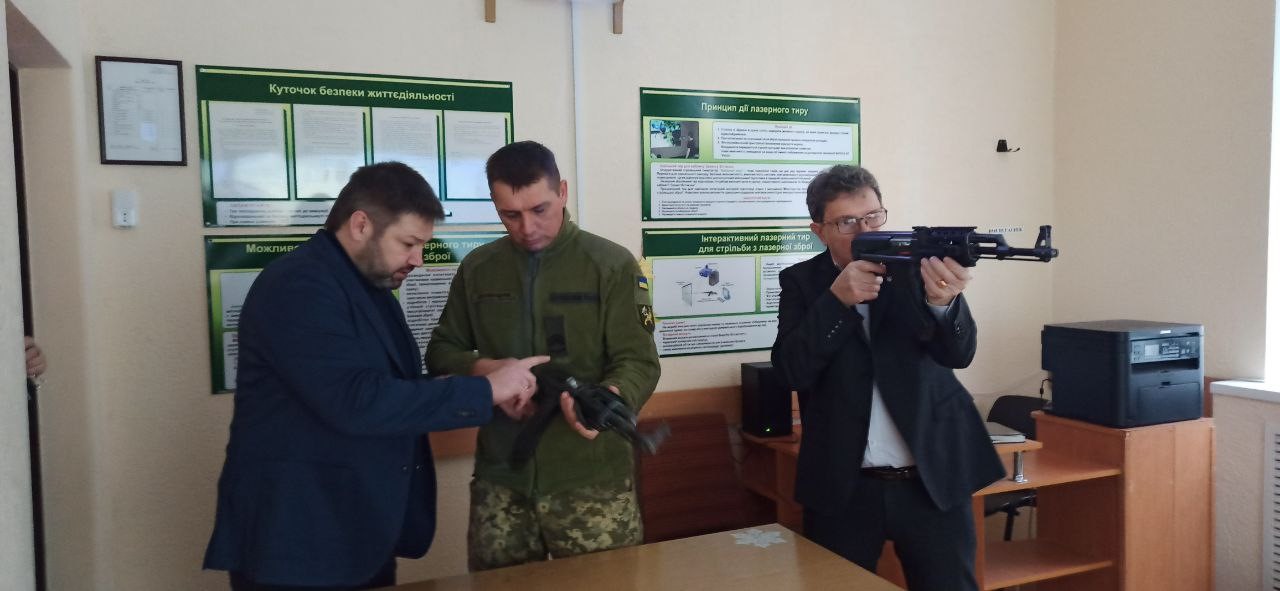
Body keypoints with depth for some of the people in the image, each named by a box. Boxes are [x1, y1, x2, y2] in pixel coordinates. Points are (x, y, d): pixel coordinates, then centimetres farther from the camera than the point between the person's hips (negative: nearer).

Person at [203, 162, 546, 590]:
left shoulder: (371, 286, 12)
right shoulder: (297, 287, -18)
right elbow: (356, 402, -28)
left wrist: (495, 397, -1)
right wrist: (485, 390, -22)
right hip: (298, 541, -8)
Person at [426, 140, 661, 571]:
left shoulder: (611, 264, -4)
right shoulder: (477, 268, 7)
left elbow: (638, 361, -8)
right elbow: (441, 351, 13)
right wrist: (481, 369, -9)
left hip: (591, 477, -3)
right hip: (500, 477, 3)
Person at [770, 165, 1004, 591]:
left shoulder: (918, 267, -2)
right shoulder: (802, 282, 0)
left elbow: (958, 353, -13)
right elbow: (793, 371, -11)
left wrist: (942, 302, -34)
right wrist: (837, 299, -23)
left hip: (933, 479, 0)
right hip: (842, 487, 0)